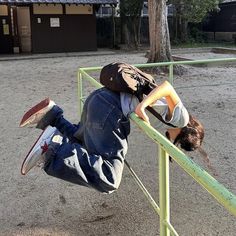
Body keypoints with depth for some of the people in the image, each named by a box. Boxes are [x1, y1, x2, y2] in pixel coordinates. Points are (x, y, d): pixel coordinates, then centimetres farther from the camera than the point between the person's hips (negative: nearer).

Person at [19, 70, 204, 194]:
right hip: (109, 109, -10)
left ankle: (52, 117, 13)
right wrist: (142, 106, -26)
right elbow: (167, 86, -17)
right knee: (108, 182, -13)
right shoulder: (181, 118, 0)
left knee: (81, 141, 35)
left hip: (100, 97, 10)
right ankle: (54, 148, -20)